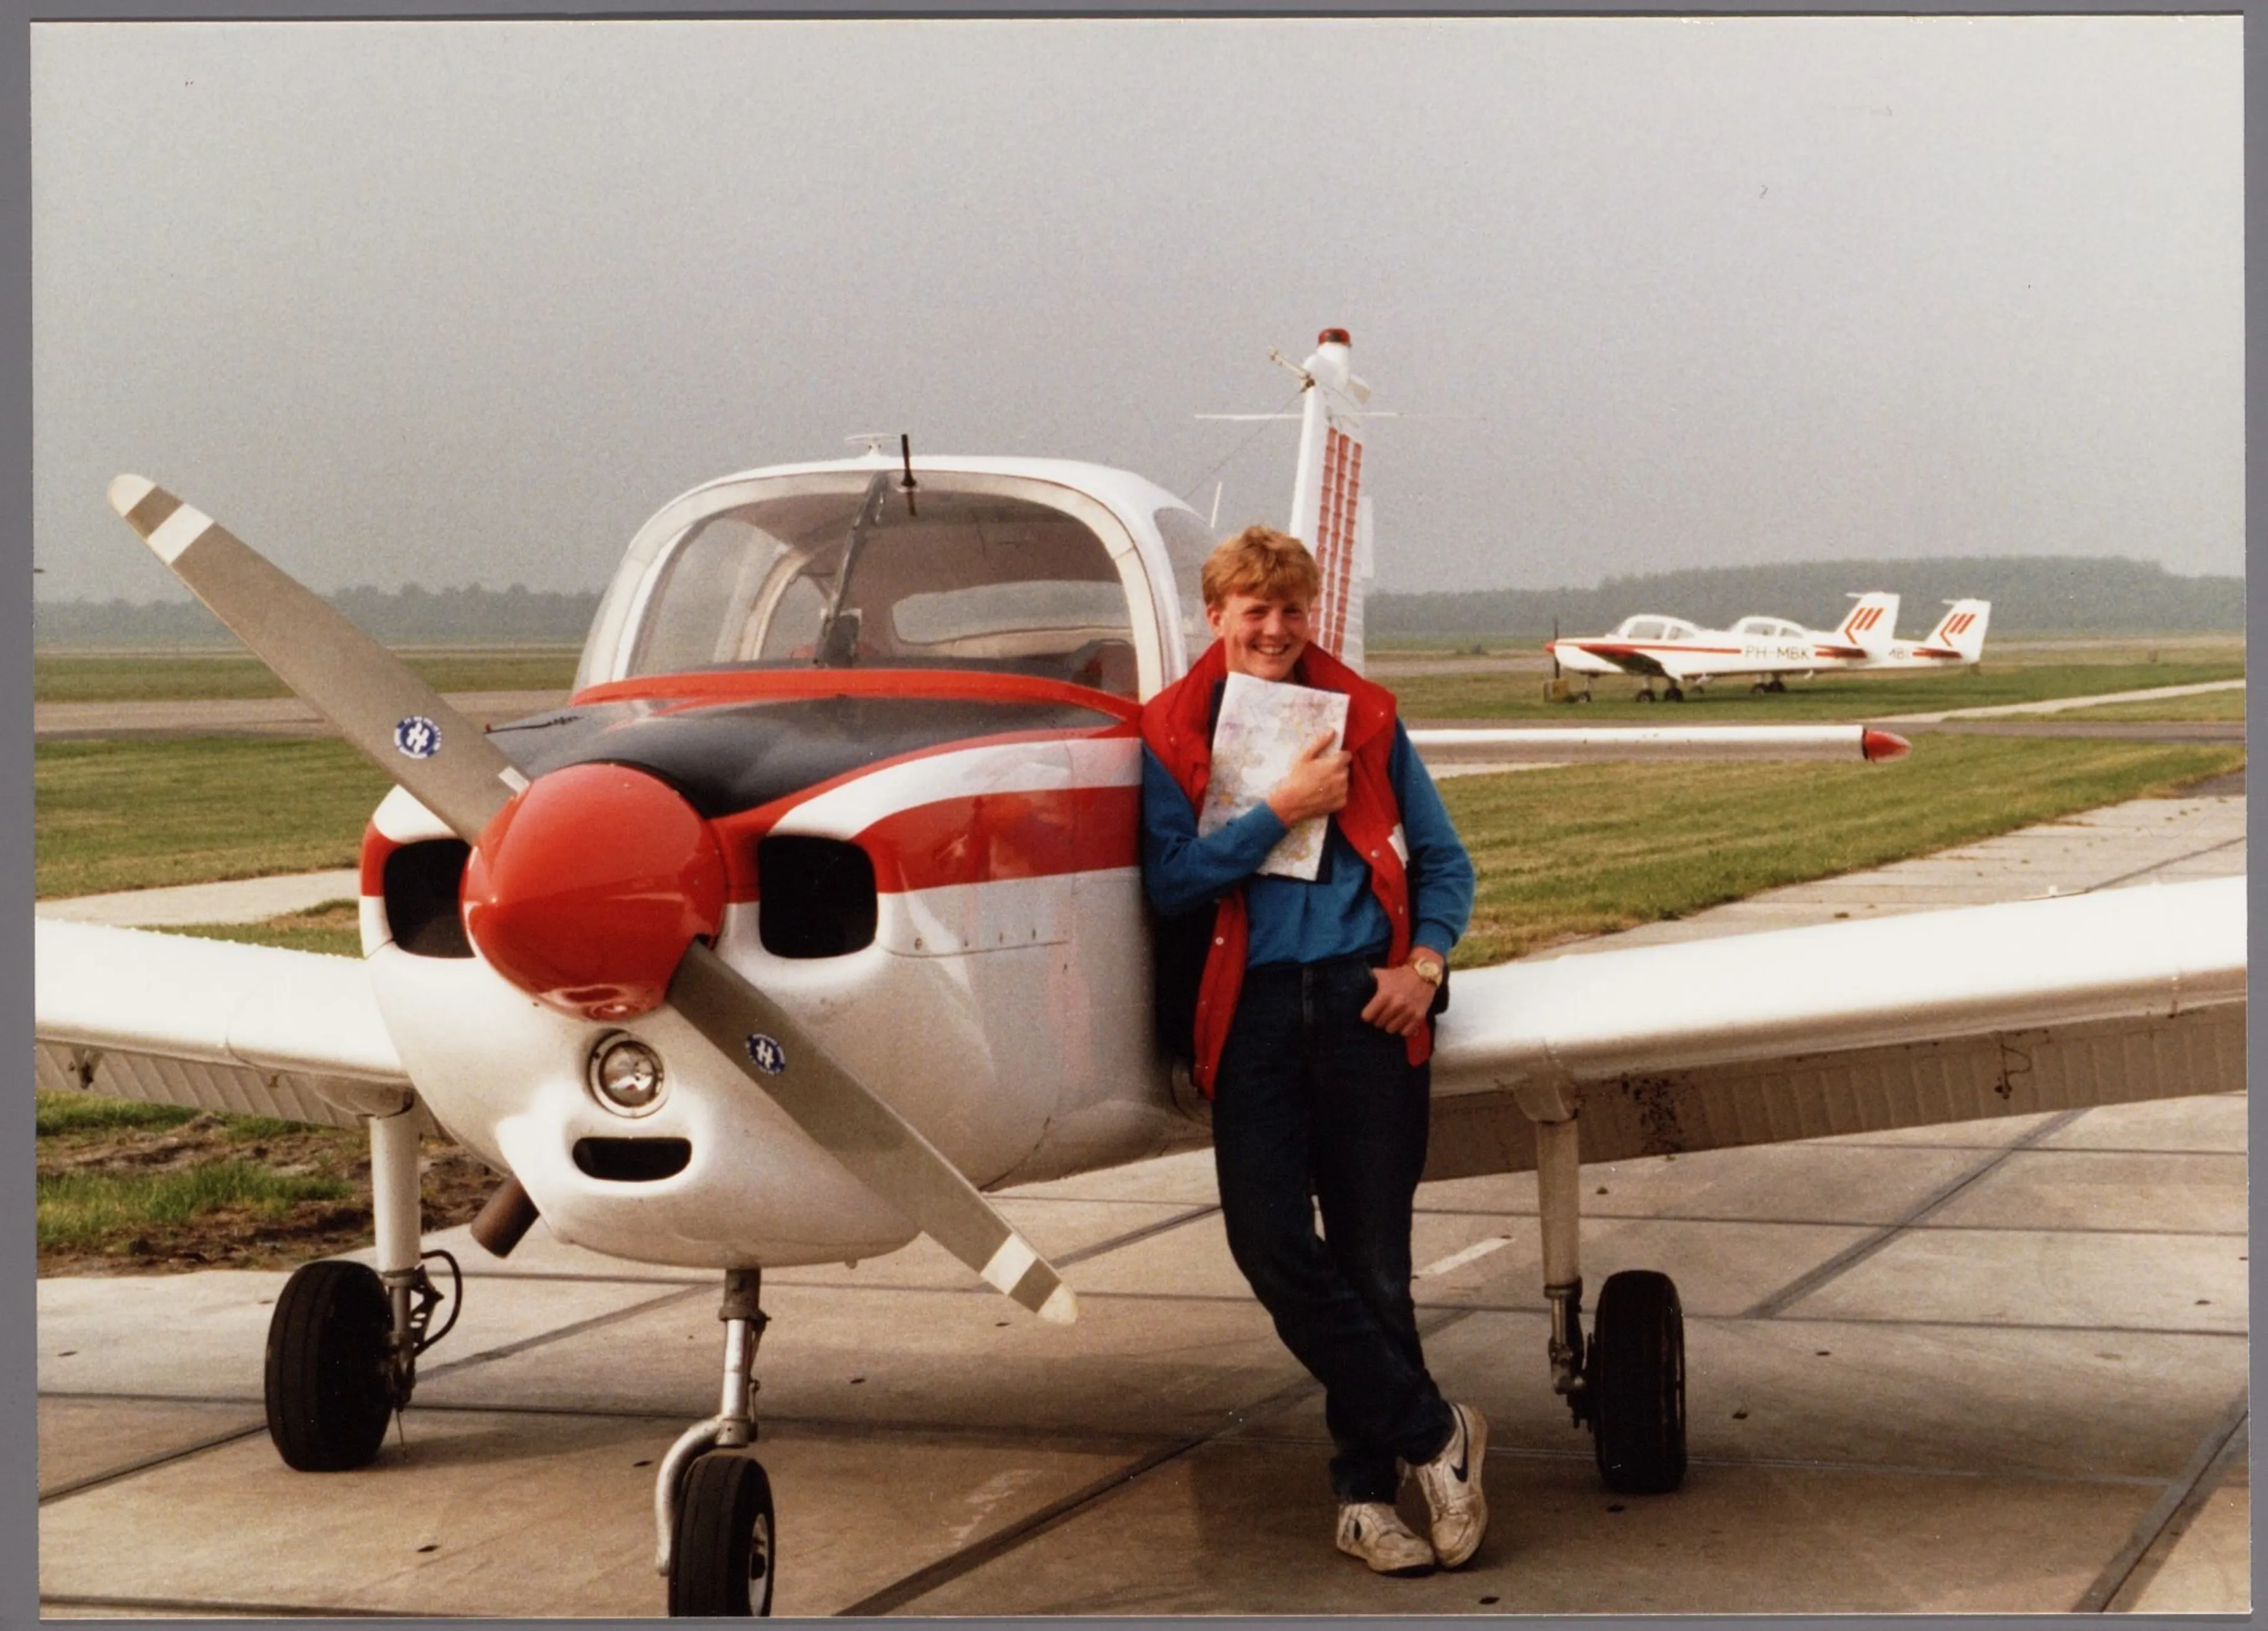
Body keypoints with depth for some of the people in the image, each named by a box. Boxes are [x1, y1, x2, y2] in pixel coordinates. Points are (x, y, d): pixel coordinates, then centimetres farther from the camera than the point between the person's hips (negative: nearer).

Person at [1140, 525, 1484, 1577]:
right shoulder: (1172, 732, 8)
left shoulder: (1365, 716, 12)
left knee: (1372, 1253, -1)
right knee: (1270, 1238, -14)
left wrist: (1425, 960, -4)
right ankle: (1433, 1434, 0)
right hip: (1249, 1006, 0)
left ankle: (1368, 1493, 9)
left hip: (1364, 996, 1)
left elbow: (1443, 860, 13)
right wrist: (1282, 810, -9)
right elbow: (1171, 878, -3)